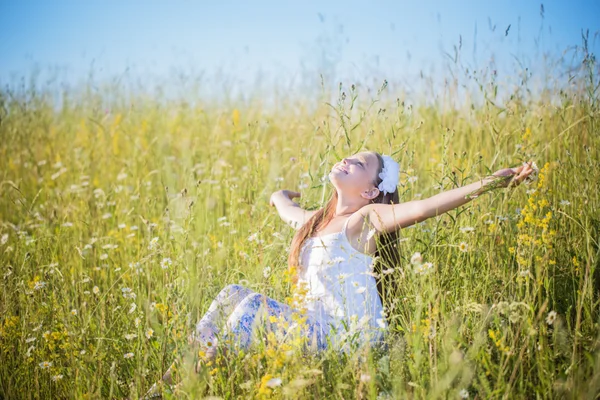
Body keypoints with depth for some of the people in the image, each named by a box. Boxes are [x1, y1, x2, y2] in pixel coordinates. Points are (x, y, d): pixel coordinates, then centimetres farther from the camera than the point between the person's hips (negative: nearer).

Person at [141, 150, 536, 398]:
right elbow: (283, 204, 40)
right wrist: (282, 197, 63)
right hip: (313, 326, 8)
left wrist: (488, 183, -37)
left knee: (252, 305, -21)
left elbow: (423, 207, -25)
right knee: (234, 294, -5)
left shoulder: (365, 220, -8)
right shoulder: (313, 222, 16)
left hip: (348, 336, -7)